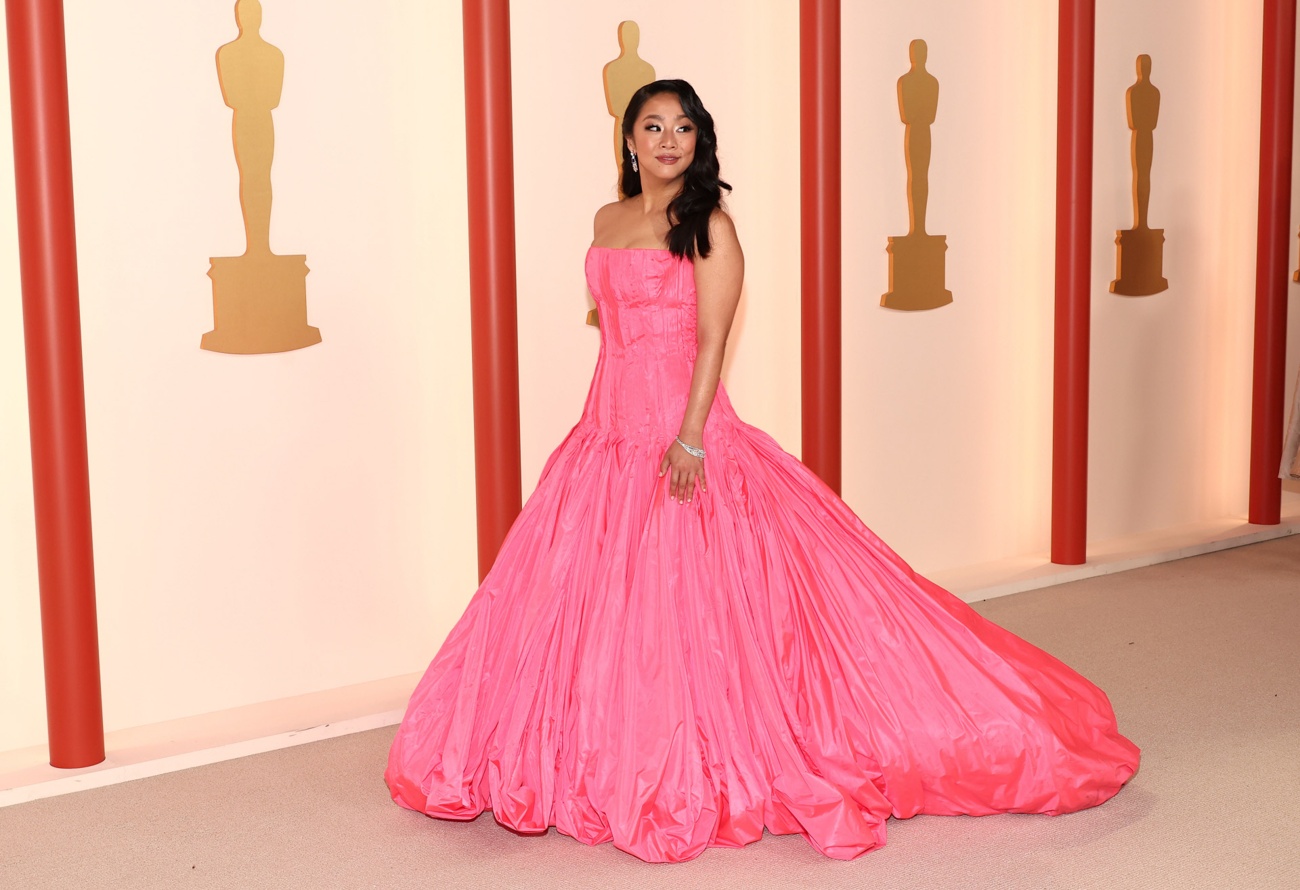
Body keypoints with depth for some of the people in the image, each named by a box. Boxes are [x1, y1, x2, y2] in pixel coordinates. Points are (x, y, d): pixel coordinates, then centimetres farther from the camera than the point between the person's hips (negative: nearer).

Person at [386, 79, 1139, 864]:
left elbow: (713, 341, -11)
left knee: (690, 597, -5)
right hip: (611, 434, 7)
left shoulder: (708, 225, -4)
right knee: (602, 600, 8)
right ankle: (614, 765, 20)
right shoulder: (608, 221, 14)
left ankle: (702, 775, 6)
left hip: (686, 435, -7)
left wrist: (690, 438, -21)